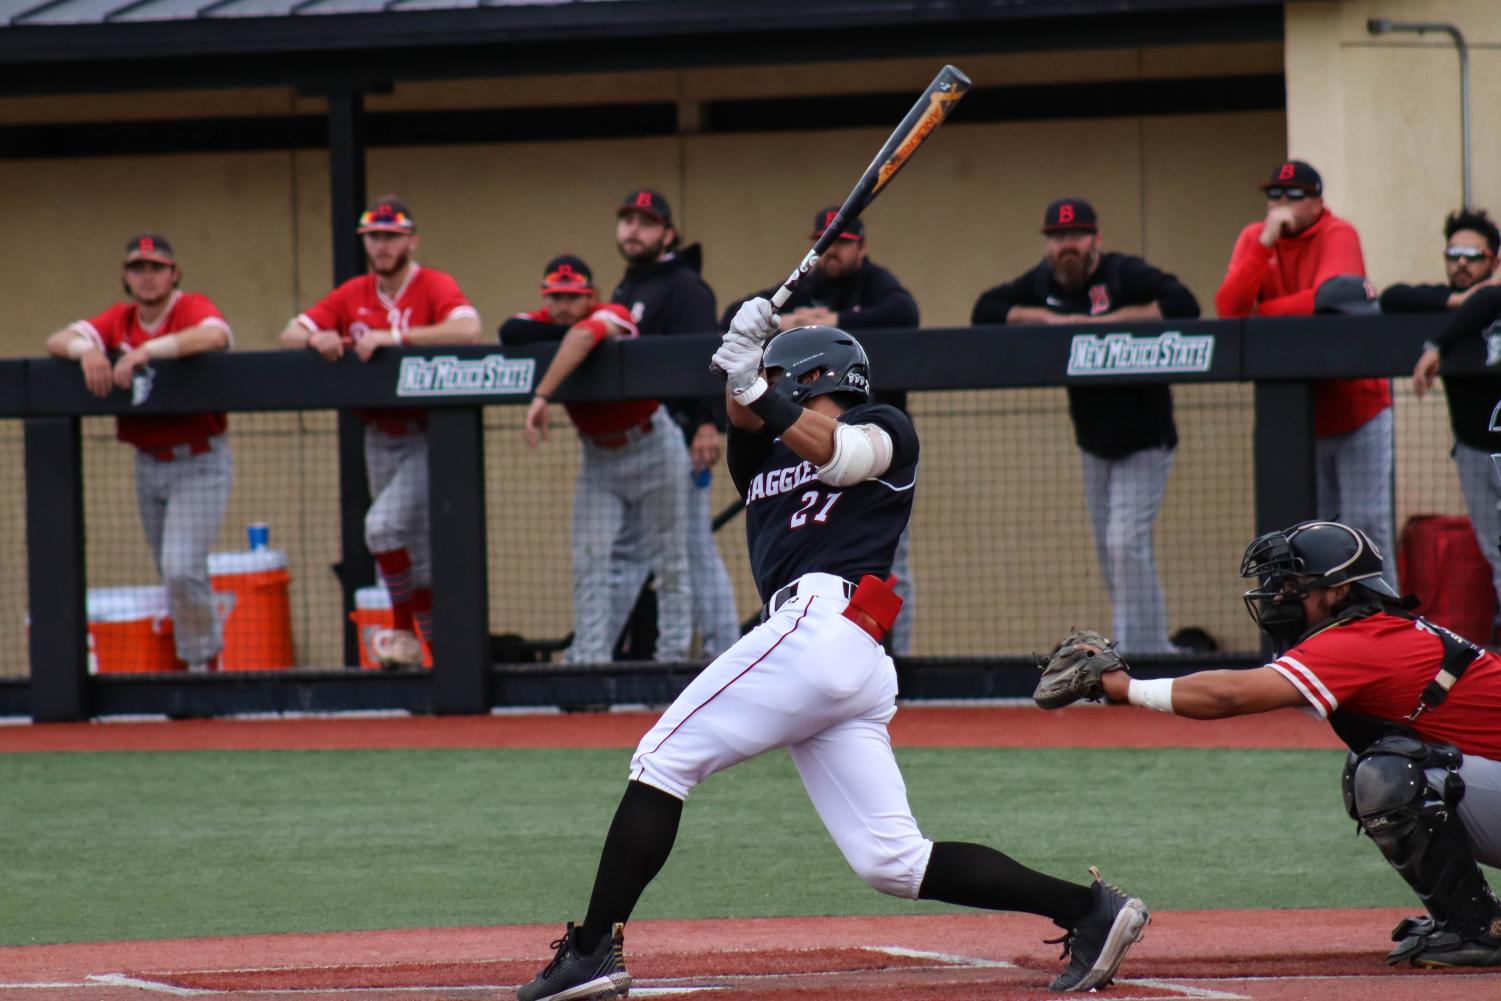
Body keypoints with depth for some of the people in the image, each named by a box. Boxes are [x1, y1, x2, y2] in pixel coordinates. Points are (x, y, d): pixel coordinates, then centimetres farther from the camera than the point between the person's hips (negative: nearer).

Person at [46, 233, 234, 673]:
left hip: (200, 463, -6)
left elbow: (215, 335, -34)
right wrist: (86, 349, -26)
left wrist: (148, 350, -41)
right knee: (173, 575, 13)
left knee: (182, 568, -16)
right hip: (148, 466, 6)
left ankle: (204, 664, -4)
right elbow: (57, 342, -3)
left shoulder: (192, 308, -11)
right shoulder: (119, 320, 5)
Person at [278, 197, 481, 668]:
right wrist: (315, 338, -17)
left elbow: (467, 330, -29)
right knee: (418, 553, 11)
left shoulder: (435, 286, -10)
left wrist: (394, 337, -32)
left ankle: (405, 631, -7)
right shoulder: (352, 295, 7)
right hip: (380, 438, 6)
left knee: (384, 524, -21)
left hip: (427, 438, -6)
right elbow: (289, 335, 7)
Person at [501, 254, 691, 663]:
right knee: (589, 561, -4)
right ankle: (588, 658, -3)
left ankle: (673, 656, 8)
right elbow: (510, 332, -27)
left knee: (669, 561, 1)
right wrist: (569, 334, -30)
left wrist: (542, 396, -56)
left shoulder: (614, 317, -25)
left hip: (652, 449, -5)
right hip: (597, 457, 5)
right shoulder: (542, 323, -7)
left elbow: (582, 338, -46)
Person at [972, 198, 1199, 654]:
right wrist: (1045, 318, -14)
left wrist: (1107, 321, -30)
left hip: (1143, 441, -7)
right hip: (1093, 441, 7)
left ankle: (1139, 653, -14)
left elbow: (1183, 304, -29)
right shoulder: (1043, 282, 3)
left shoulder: (1124, 274, -16)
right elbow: (984, 311, 1)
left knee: (1125, 543, -16)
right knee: (1107, 549, 11)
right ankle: (1154, 649, 22)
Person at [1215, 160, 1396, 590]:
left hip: (1356, 408, -4)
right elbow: (1227, 308, -10)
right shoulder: (1254, 239, 3)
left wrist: (1258, 313, -12)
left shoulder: (1338, 235, -10)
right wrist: (1266, 243, -20)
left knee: (1365, 525, -7)